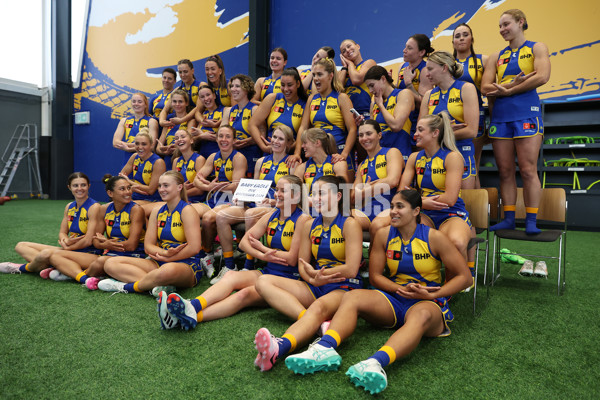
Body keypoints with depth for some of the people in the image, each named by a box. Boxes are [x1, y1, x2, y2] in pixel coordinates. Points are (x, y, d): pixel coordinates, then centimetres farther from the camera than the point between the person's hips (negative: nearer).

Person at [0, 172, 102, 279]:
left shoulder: (94, 207, -12)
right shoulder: (69, 207, 12)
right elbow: (62, 232, 10)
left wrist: (67, 247, -8)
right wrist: (66, 241, -13)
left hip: (87, 253, -9)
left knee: (46, 253, -34)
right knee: (21, 246, 5)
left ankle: (21, 268, 0)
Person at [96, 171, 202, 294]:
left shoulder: (187, 210, -4)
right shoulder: (157, 212, 15)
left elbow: (194, 248, -13)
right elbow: (148, 246, 8)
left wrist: (167, 258, -8)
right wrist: (165, 253, -13)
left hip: (187, 264, -7)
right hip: (159, 263, 7)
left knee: (168, 270, -45)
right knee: (110, 263, -8)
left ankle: (126, 286, -18)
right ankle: (160, 286, -27)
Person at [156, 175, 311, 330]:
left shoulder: (302, 220, -6)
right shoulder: (270, 217, 13)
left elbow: (292, 259, -10)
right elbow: (244, 241, 7)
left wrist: (262, 248, -1)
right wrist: (262, 256, -12)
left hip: (288, 279, -6)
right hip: (267, 272, 6)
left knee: (245, 293, -30)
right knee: (231, 276, -24)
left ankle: (193, 316, -49)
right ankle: (192, 306, -47)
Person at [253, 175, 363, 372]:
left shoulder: (349, 224, -4)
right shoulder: (310, 226, 12)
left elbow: (351, 269, -11)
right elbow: (302, 265, 11)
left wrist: (314, 272, -3)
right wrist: (313, 279, -12)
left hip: (344, 287, -6)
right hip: (315, 287, 7)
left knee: (319, 307, -40)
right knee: (263, 282, -11)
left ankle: (279, 347, -69)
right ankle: (319, 323, -33)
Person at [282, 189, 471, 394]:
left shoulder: (434, 237, -4)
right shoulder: (384, 235, 4)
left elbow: (463, 276, -1)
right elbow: (375, 276, 7)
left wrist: (432, 295, -13)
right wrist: (401, 289, -11)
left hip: (427, 302, -3)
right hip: (394, 297, 4)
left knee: (422, 316, -40)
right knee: (352, 296, -23)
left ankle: (376, 362, -66)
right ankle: (325, 348, -48)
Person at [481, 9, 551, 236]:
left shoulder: (536, 48, 9)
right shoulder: (496, 57, 18)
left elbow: (542, 76, -9)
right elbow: (485, 88, 5)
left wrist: (507, 90, -8)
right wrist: (514, 82, -10)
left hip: (526, 114, -4)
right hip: (500, 117, 4)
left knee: (528, 170, -7)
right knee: (505, 171, 2)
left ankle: (531, 221, -2)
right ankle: (508, 219, 8)